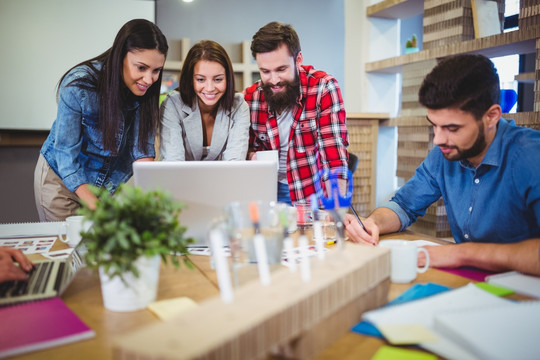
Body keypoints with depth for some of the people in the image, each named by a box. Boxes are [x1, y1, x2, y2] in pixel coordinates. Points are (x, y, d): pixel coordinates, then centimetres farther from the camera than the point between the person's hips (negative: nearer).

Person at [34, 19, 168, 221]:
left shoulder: (145, 90, -15)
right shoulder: (78, 86, -26)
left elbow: (142, 147, -15)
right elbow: (66, 154, -23)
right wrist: (99, 211, -31)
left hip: (114, 182, 3)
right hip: (62, 178, -3)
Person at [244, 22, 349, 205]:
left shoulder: (323, 87, -13)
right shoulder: (250, 97, -3)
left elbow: (334, 151, -18)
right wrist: (253, 156, -12)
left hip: (312, 194, -2)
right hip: (269, 191, 3)